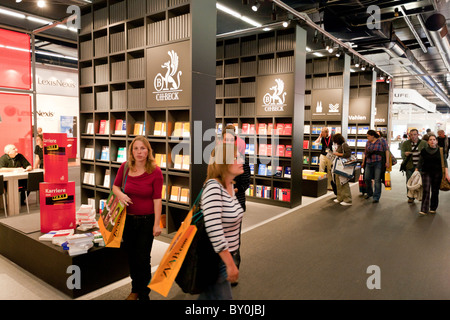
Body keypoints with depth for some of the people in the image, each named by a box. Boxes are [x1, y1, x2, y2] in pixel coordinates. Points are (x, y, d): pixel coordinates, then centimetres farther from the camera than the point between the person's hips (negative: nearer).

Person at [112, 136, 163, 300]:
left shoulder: (155, 171, -14)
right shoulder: (125, 167, -4)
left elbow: (157, 200, -13)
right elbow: (115, 186, 11)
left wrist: (157, 224, -14)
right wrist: (120, 194, -12)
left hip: (146, 220, -4)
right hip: (128, 219, 4)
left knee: (143, 258, 4)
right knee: (131, 256, 17)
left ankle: (144, 294, 26)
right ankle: (135, 290, 39)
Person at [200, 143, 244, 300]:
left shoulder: (230, 185, 3)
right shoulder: (213, 187, -25)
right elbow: (213, 228, -30)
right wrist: (230, 264, -25)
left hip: (226, 253, 8)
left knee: (209, 294, 23)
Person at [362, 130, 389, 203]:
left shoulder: (382, 141, 0)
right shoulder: (368, 142, 14)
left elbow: (387, 151, -4)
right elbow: (365, 153, 18)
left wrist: (387, 161, -11)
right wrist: (363, 162, 15)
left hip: (378, 163, -5)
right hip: (369, 163, 5)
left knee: (377, 180, -3)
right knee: (367, 178, 7)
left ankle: (376, 197, 4)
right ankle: (369, 193, 31)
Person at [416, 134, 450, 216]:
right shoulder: (424, 151, 1)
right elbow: (420, 162, 9)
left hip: (437, 173, 1)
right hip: (426, 173, 0)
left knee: (435, 191, 6)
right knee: (426, 191, -9)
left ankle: (433, 208, 21)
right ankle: (424, 210, -10)